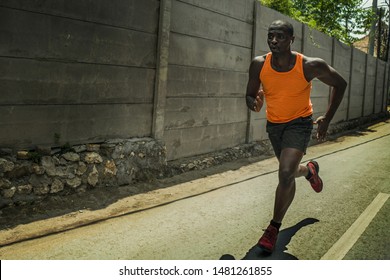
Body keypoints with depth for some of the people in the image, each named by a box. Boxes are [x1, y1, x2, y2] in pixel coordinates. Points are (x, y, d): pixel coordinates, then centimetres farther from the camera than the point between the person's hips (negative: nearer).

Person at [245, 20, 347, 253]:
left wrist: (327, 119, -7)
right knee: (288, 172, 23)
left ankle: (275, 227, -3)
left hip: (299, 122, -4)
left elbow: (340, 84, -6)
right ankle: (310, 170, 60)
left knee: (285, 175, -21)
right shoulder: (259, 65, -17)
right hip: (274, 124, 4)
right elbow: (250, 95, -4)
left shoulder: (310, 66, -23)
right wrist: (254, 104, -30)